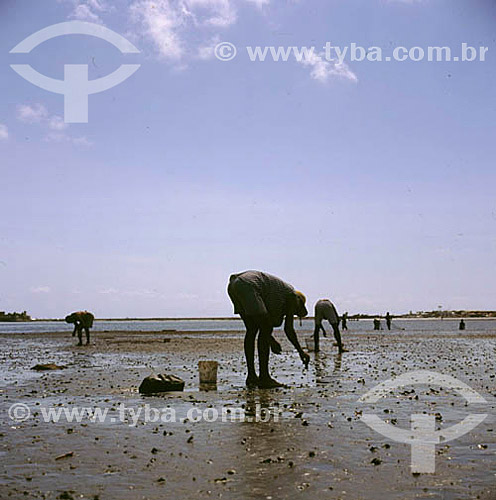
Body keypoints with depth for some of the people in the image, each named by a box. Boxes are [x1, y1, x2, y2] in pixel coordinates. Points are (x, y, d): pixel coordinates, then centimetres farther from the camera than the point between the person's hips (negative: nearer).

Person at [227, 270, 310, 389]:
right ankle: (264, 378, -4)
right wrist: (300, 351, 13)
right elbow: (288, 329, 6)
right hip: (248, 286, -10)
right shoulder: (293, 297, 10)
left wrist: (271, 340, 31)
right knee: (266, 330, -3)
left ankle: (251, 376, 19)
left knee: (252, 330, 17)